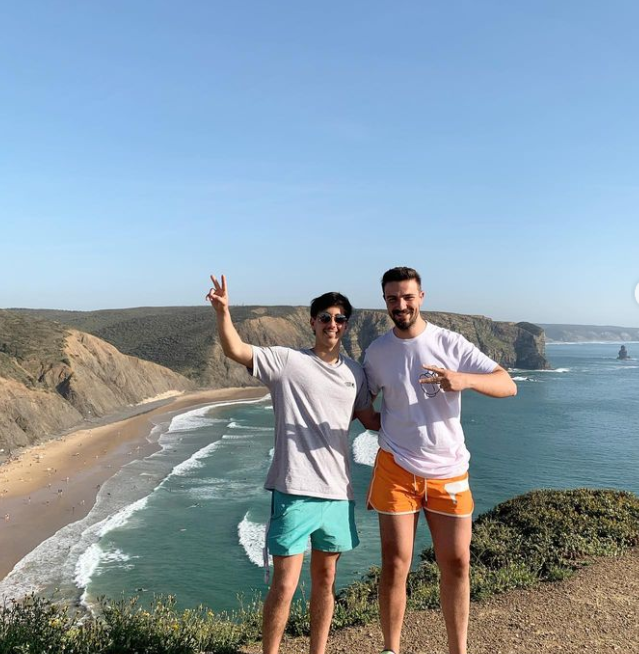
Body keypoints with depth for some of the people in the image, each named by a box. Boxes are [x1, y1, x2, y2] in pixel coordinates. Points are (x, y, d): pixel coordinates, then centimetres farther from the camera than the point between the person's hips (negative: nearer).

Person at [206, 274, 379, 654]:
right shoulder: (287, 362, -5)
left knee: (325, 580, 17)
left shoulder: (354, 372, 10)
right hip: (294, 490, -5)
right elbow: (236, 350, -16)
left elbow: (371, 420, 18)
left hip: (338, 491, 5)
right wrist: (223, 312, -31)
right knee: (285, 585, 0)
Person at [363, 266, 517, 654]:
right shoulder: (377, 352, 0)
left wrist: (464, 379, -30)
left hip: (449, 471, 1)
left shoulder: (451, 343, -5)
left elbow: (508, 385, -9)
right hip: (397, 469, 0)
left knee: (457, 565, 9)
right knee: (395, 566, 4)